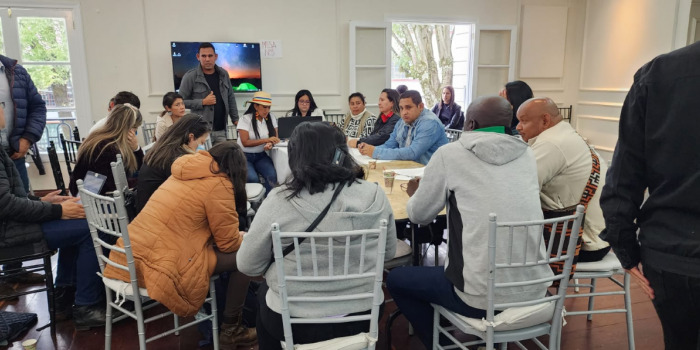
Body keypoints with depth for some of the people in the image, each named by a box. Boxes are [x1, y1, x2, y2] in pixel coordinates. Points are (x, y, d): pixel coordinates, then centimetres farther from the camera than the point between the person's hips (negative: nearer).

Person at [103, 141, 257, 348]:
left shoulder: (183, 174, 15)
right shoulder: (218, 184, -10)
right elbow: (228, 242, -5)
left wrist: (237, 237, 31)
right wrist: (244, 238, 17)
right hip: (160, 266, -9)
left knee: (229, 250, 22)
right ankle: (231, 329, 16)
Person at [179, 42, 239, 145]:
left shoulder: (223, 74, 7)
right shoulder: (190, 77, -7)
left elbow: (231, 98, 14)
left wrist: (235, 119, 10)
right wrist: (203, 102, -14)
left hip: (221, 130, 5)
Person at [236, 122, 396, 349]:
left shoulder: (280, 201, -19)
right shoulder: (375, 195, -10)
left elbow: (248, 266, -7)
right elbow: (389, 253, 5)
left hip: (296, 324, -3)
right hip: (361, 317, 3)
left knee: (264, 291, 30)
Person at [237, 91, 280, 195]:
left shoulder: (271, 117, 0)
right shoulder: (246, 119, -12)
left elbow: (275, 136, 2)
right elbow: (245, 143, -17)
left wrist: (270, 144, -22)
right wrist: (266, 140, -22)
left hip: (261, 155, 3)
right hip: (245, 156, -3)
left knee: (272, 175, -24)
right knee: (253, 178, -28)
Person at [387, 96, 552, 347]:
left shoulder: (450, 154, -8)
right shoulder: (527, 155, 5)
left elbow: (419, 216, 1)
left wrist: (415, 195, 23)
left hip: (484, 298, -6)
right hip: (535, 291, 6)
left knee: (395, 280, 16)